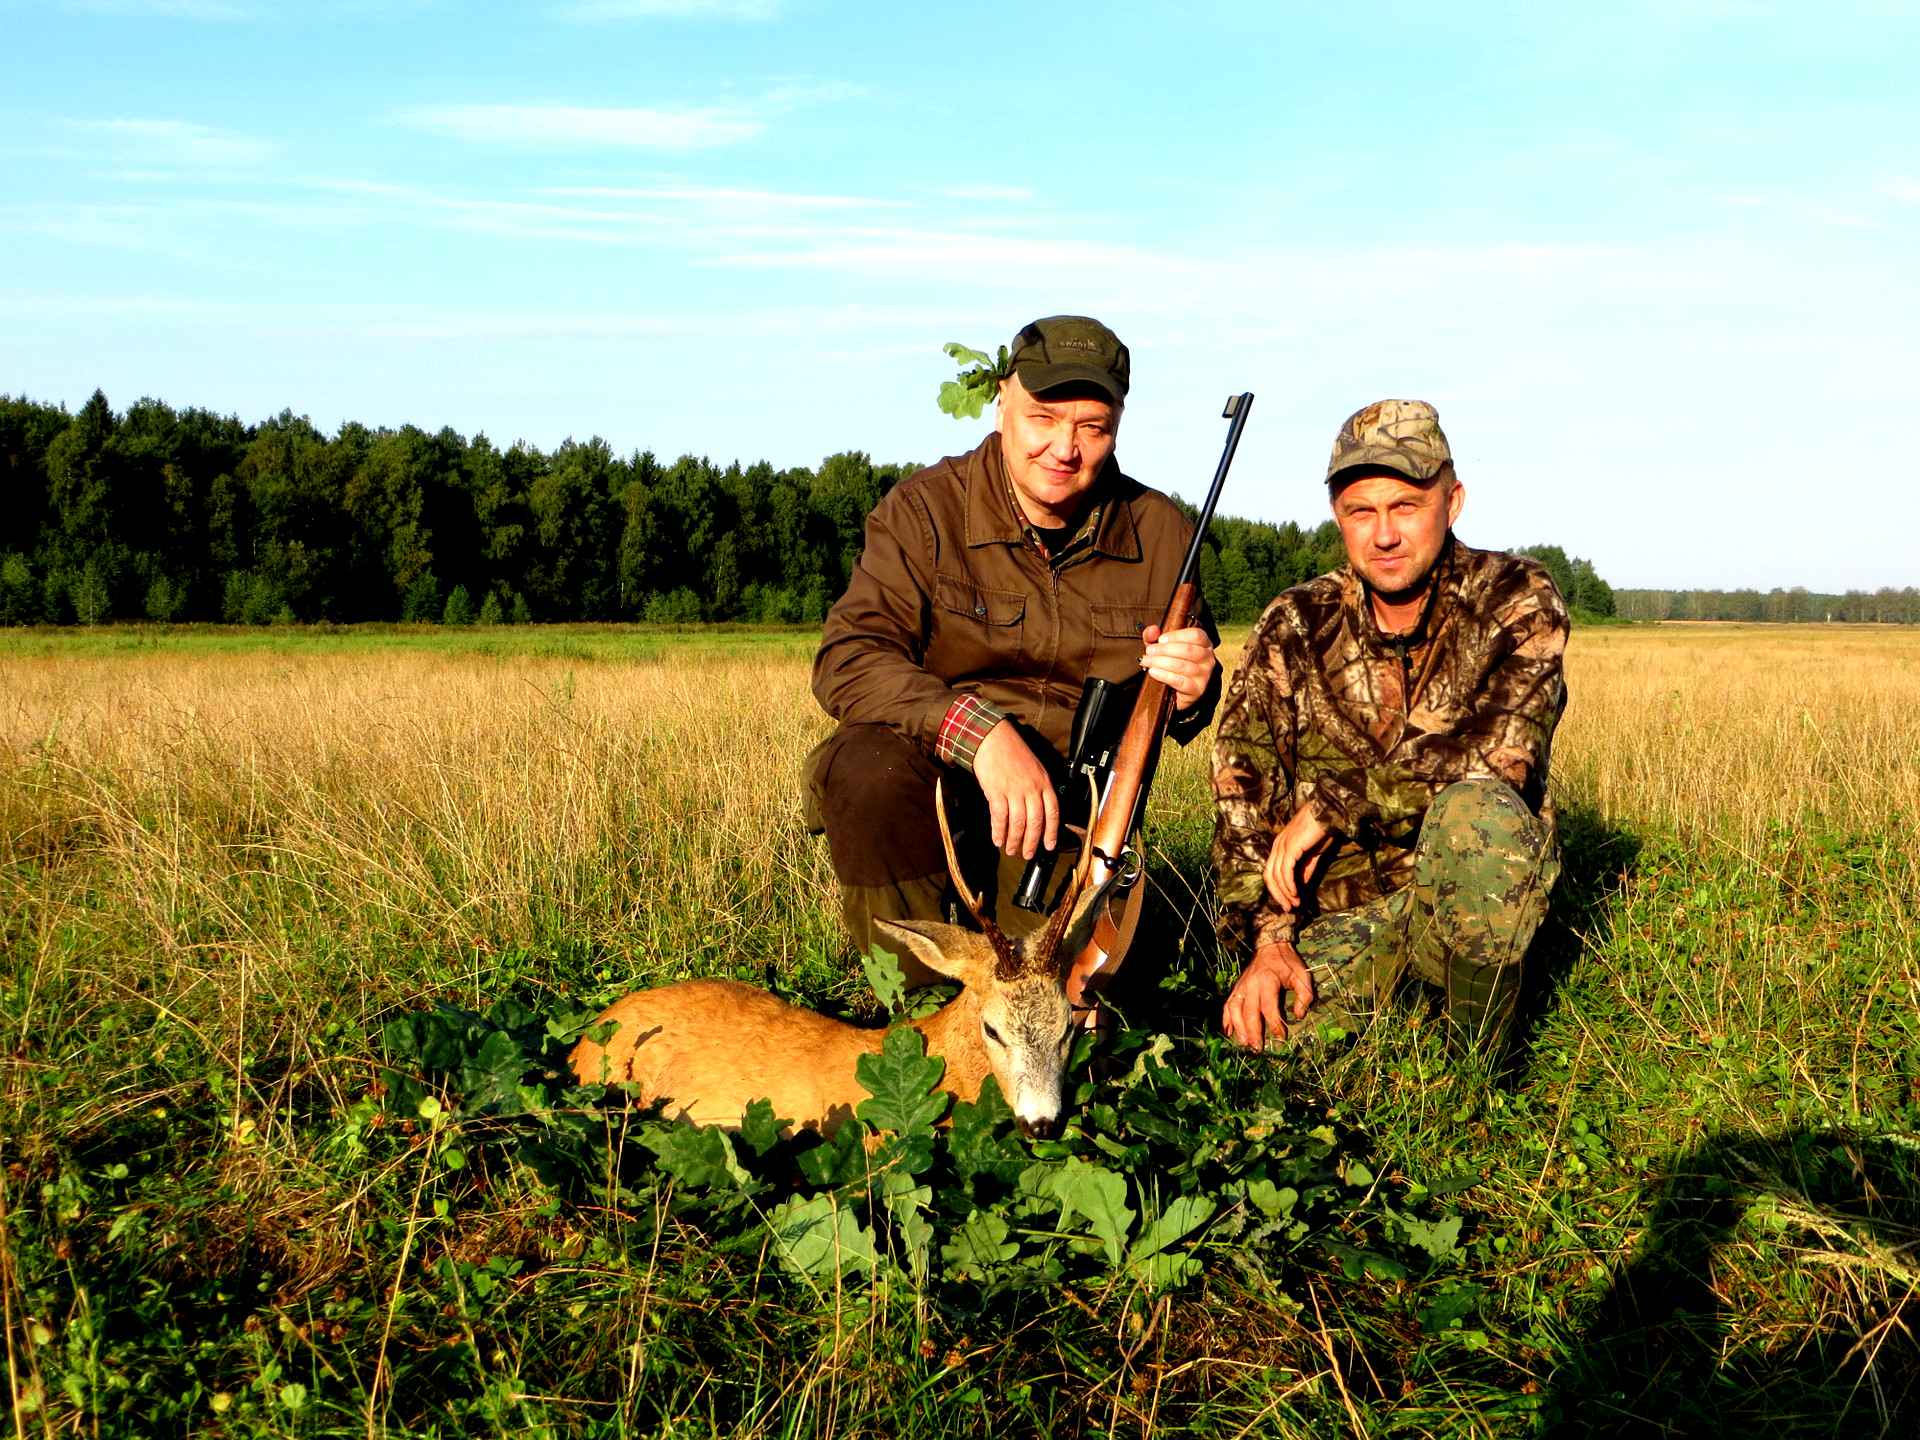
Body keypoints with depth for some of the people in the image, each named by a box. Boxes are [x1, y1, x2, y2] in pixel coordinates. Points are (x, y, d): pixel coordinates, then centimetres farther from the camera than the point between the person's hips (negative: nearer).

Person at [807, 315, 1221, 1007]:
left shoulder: (1159, 532, 2)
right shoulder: (925, 509, -7)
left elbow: (1181, 712, 13)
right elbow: (847, 660, -19)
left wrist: (1189, 693, -14)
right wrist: (981, 732, -34)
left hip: (1075, 802, 2)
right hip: (941, 777, -2)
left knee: (1070, 1003, -17)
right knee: (870, 765, -35)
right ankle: (910, 1000, -15)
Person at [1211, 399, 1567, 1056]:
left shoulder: (1516, 600, -6)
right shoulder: (1294, 627, 2)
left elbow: (1499, 749, -23)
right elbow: (1243, 794, -1)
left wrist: (1332, 804, -19)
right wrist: (1265, 938, -13)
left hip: (1477, 895, -1)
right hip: (1337, 909, 1)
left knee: (1477, 807, -35)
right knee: (1263, 1039, -26)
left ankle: (1481, 1052, -14)